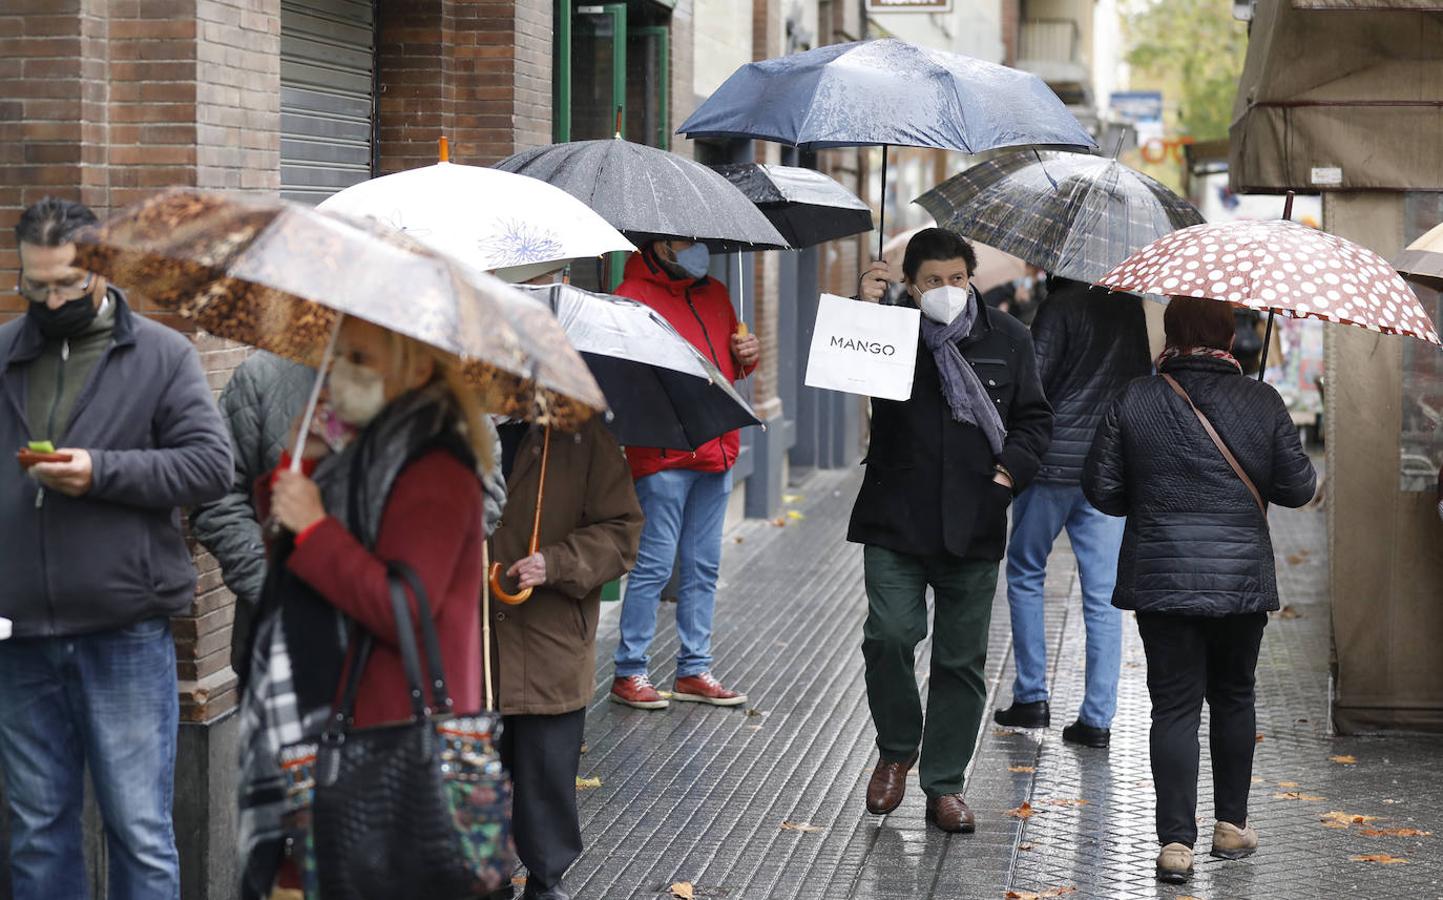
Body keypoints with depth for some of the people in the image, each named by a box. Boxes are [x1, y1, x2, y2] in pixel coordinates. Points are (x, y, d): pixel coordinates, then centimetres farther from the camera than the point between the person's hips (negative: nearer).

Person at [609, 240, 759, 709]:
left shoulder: (713, 292, 17)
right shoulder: (633, 297, -6)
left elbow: (732, 365, 28)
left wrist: (747, 354, 7)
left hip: (715, 450, 7)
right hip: (664, 456, -7)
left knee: (703, 566, 11)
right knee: (654, 565, -5)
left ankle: (694, 670, 19)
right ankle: (629, 673, 3)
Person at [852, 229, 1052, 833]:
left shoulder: (1006, 338, 7)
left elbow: (1035, 419, 12)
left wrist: (1011, 469, -5)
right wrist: (864, 311, -20)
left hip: (973, 528, 2)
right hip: (896, 521, -2)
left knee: (961, 659, 5)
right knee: (889, 635, -13)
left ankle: (944, 786, 16)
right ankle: (896, 749, 14)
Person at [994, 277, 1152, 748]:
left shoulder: (1061, 306, -11)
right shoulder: (1131, 306, 8)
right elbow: (1145, 378, 17)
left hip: (1055, 461, -4)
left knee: (1025, 573, 14)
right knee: (1103, 595, 4)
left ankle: (1031, 697, 11)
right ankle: (1098, 718, 3)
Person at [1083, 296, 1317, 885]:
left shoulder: (1134, 402, -5)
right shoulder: (1264, 404, -4)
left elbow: (1101, 490, -2)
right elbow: (1298, 488, -1)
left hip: (1161, 582, -1)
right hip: (1243, 580, 1)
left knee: (1174, 707, 1)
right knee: (1233, 697, 19)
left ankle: (1176, 842, -7)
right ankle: (1231, 825, 27)